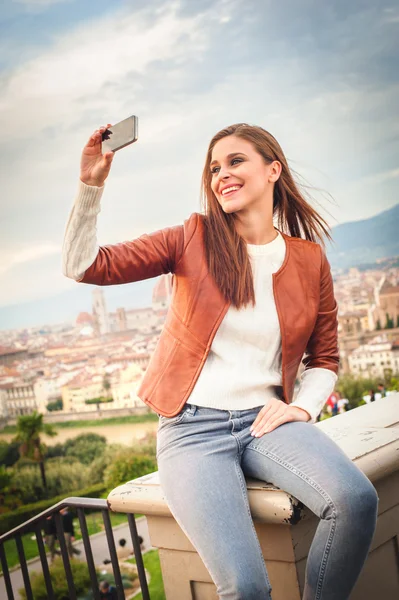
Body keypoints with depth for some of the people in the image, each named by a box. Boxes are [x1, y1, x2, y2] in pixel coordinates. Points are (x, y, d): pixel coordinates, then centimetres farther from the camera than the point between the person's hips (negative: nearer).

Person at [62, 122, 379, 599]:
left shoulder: (310, 261, 7)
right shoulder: (193, 239, 2)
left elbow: (324, 358, 16)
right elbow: (83, 266, -3)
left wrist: (302, 407, -2)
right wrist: (91, 184, -14)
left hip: (265, 419, 2)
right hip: (192, 428, -2)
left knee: (356, 499, -28)